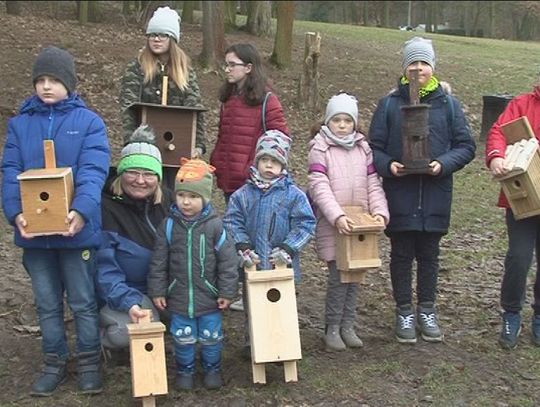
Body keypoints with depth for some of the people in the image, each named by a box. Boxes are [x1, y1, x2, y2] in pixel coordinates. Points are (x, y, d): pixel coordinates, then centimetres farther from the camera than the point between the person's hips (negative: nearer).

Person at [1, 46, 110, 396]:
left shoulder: (89, 122, -4)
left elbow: (93, 172, -15)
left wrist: (81, 211, -31)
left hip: (76, 229, -3)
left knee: (83, 302, 9)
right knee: (47, 304, 15)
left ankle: (89, 362, 25)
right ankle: (55, 363, 30)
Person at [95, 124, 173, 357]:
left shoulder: (166, 200, 0)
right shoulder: (106, 208, -18)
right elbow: (103, 267, -21)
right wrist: (129, 303, -34)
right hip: (120, 292, -6)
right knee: (129, 331, -33)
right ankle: (104, 337, 4)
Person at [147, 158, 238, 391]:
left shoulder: (214, 225, -12)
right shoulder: (168, 225, -6)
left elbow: (228, 260, -8)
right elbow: (159, 262, 1)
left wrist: (227, 292, -8)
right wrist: (157, 291, 0)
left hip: (209, 297, -1)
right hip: (179, 297, 1)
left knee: (211, 337, 14)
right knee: (182, 338, 14)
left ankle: (212, 369, 35)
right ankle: (185, 370, 34)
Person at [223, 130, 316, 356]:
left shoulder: (294, 195, -5)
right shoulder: (243, 195, -1)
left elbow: (305, 225, -8)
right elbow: (232, 222, -3)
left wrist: (288, 248, -17)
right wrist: (243, 247, -16)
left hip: (281, 265, -1)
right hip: (252, 265, 1)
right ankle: (252, 343, 31)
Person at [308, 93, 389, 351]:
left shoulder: (363, 149, 9)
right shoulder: (319, 149, -5)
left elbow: (373, 184, 5)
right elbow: (320, 187, -15)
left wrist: (380, 211, -11)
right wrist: (337, 216, -26)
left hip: (359, 224, 5)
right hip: (332, 224, -4)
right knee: (338, 275, -7)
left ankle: (348, 327, 20)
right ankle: (332, 329, 8)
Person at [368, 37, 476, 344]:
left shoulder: (449, 104, 3)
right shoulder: (389, 104, 2)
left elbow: (466, 145, 3)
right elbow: (374, 146, 3)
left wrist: (444, 164, -14)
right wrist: (387, 165, -16)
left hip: (435, 195, 1)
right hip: (399, 194, 0)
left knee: (429, 255, 12)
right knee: (402, 255, 8)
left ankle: (427, 310, 27)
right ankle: (404, 312, 21)